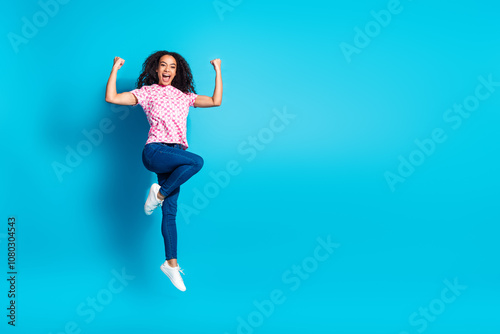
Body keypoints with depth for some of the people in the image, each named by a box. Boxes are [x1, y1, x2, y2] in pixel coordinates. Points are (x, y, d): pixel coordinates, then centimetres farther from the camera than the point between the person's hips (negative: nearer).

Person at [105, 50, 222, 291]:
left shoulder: (185, 96, 20)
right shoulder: (147, 92, 10)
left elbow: (216, 101, 12)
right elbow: (111, 98, 0)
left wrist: (217, 70, 13)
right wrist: (115, 68, 1)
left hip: (175, 156, 4)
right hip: (155, 152, -4)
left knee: (170, 212, 0)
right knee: (197, 161, -30)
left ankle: (171, 263, 6)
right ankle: (158, 193, -11)